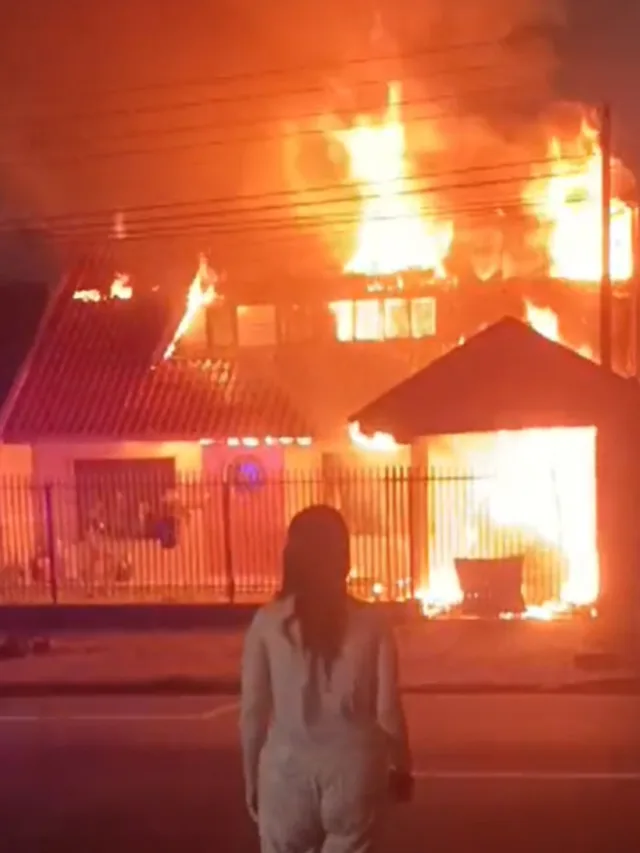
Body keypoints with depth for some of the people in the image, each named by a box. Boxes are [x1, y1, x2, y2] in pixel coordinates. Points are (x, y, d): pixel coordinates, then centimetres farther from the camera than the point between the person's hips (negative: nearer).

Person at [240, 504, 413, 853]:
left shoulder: (267, 622, -4)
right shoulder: (370, 622, -3)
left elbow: (252, 711, -2)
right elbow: (387, 709, -1)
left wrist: (252, 779, 10)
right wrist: (401, 766, 14)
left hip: (288, 767, 0)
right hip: (352, 765, 1)